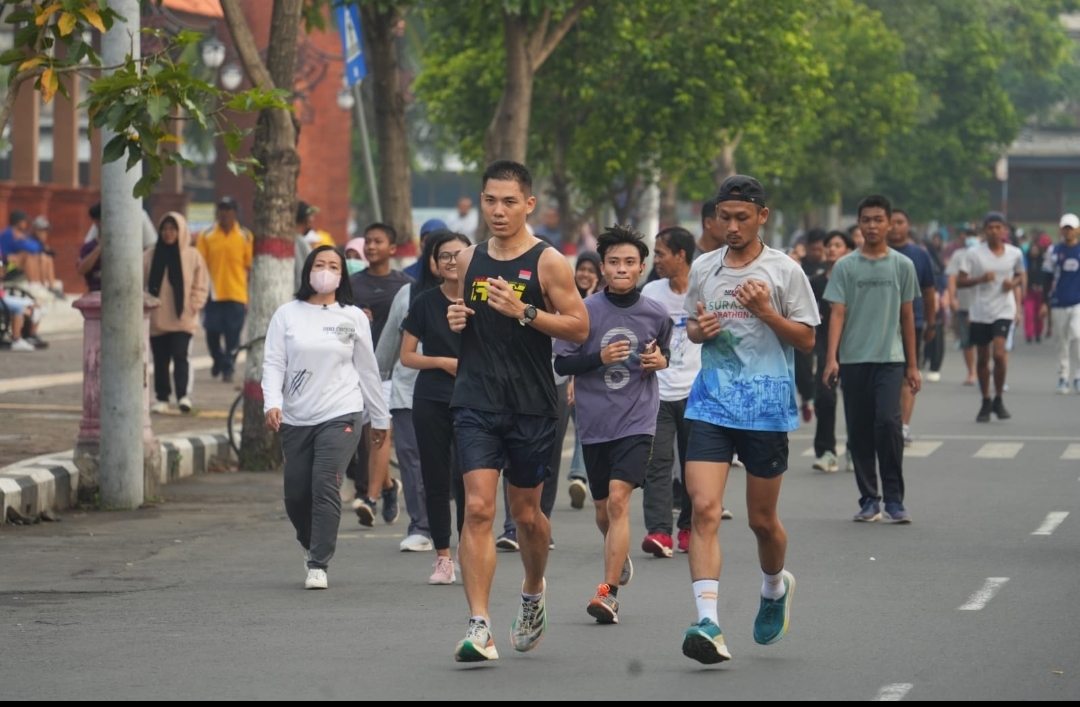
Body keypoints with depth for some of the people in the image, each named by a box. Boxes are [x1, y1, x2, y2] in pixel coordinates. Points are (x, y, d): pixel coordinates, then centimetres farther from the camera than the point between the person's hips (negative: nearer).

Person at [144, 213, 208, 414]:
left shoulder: (192, 256, 1)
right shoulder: (150, 256, 5)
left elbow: (201, 286, 5)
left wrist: (193, 307, -5)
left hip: (182, 320, -2)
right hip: (156, 320, 3)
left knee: (180, 357, -14)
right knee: (160, 360, 7)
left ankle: (183, 395, -18)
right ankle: (161, 398, 15)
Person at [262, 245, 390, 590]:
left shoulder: (353, 317, 6)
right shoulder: (287, 314, 5)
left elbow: (367, 369, 11)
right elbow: (273, 363, -1)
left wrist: (380, 418, 15)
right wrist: (272, 402, -17)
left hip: (340, 416, -2)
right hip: (295, 419, 2)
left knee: (325, 485, -17)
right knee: (296, 494, 6)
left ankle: (318, 565, -13)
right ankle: (313, 546, 34)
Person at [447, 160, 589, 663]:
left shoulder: (548, 262, -4)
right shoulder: (468, 260, 9)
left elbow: (579, 327, -6)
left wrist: (524, 312, -18)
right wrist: (454, 320, 1)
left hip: (531, 407, -2)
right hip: (476, 403, 2)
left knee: (525, 512, 11)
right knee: (478, 508, -12)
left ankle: (533, 593, 41)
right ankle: (479, 628, -16)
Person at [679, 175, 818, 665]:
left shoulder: (784, 271, -2)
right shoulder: (703, 269, 9)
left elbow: (806, 338, -1)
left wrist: (765, 312, -15)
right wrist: (698, 330, -3)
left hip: (767, 407, -2)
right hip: (711, 404, 2)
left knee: (762, 519, 9)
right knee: (704, 509, -14)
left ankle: (775, 589, 41)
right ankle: (707, 622, -21)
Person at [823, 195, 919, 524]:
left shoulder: (902, 266, 8)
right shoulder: (845, 266, 5)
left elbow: (907, 316, 12)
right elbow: (837, 313, 0)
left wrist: (912, 365, 11)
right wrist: (832, 357, -13)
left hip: (890, 359, -1)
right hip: (854, 360, 1)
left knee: (888, 422, -16)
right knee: (859, 431, 3)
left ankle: (894, 498, -10)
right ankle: (868, 499, 12)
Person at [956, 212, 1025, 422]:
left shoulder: (1015, 254, 2)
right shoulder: (975, 254, -4)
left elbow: (1021, 275, 21)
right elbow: (959, 281, -4)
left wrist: (1015, 282, -1)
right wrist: (980, 279, -19)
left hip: (1004, 311, -1)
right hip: (980, 312, 1)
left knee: (999, 353, -17)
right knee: (982, 359, 8)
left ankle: (998, 400, -1)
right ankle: (985, 403, 24)